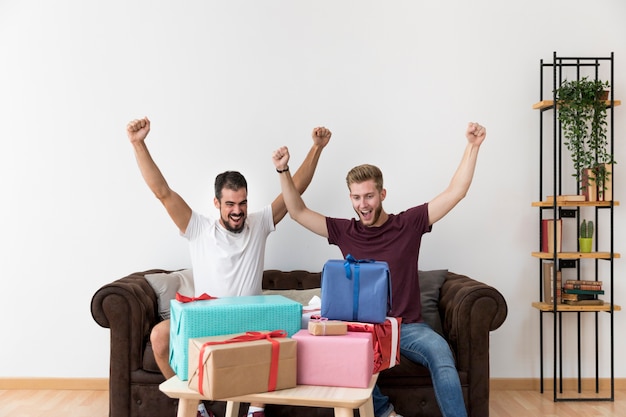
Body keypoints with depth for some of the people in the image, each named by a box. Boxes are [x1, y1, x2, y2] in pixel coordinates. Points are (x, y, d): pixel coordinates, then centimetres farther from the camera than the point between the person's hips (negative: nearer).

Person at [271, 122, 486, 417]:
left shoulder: (408, 224, 1)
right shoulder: (345, 232, 6)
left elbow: (455, 192, -3)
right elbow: (298, 212, 9)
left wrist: (472, 147, -12)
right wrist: (283, 171, -3)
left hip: (407, 326, -1)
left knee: (440, 353, -32)